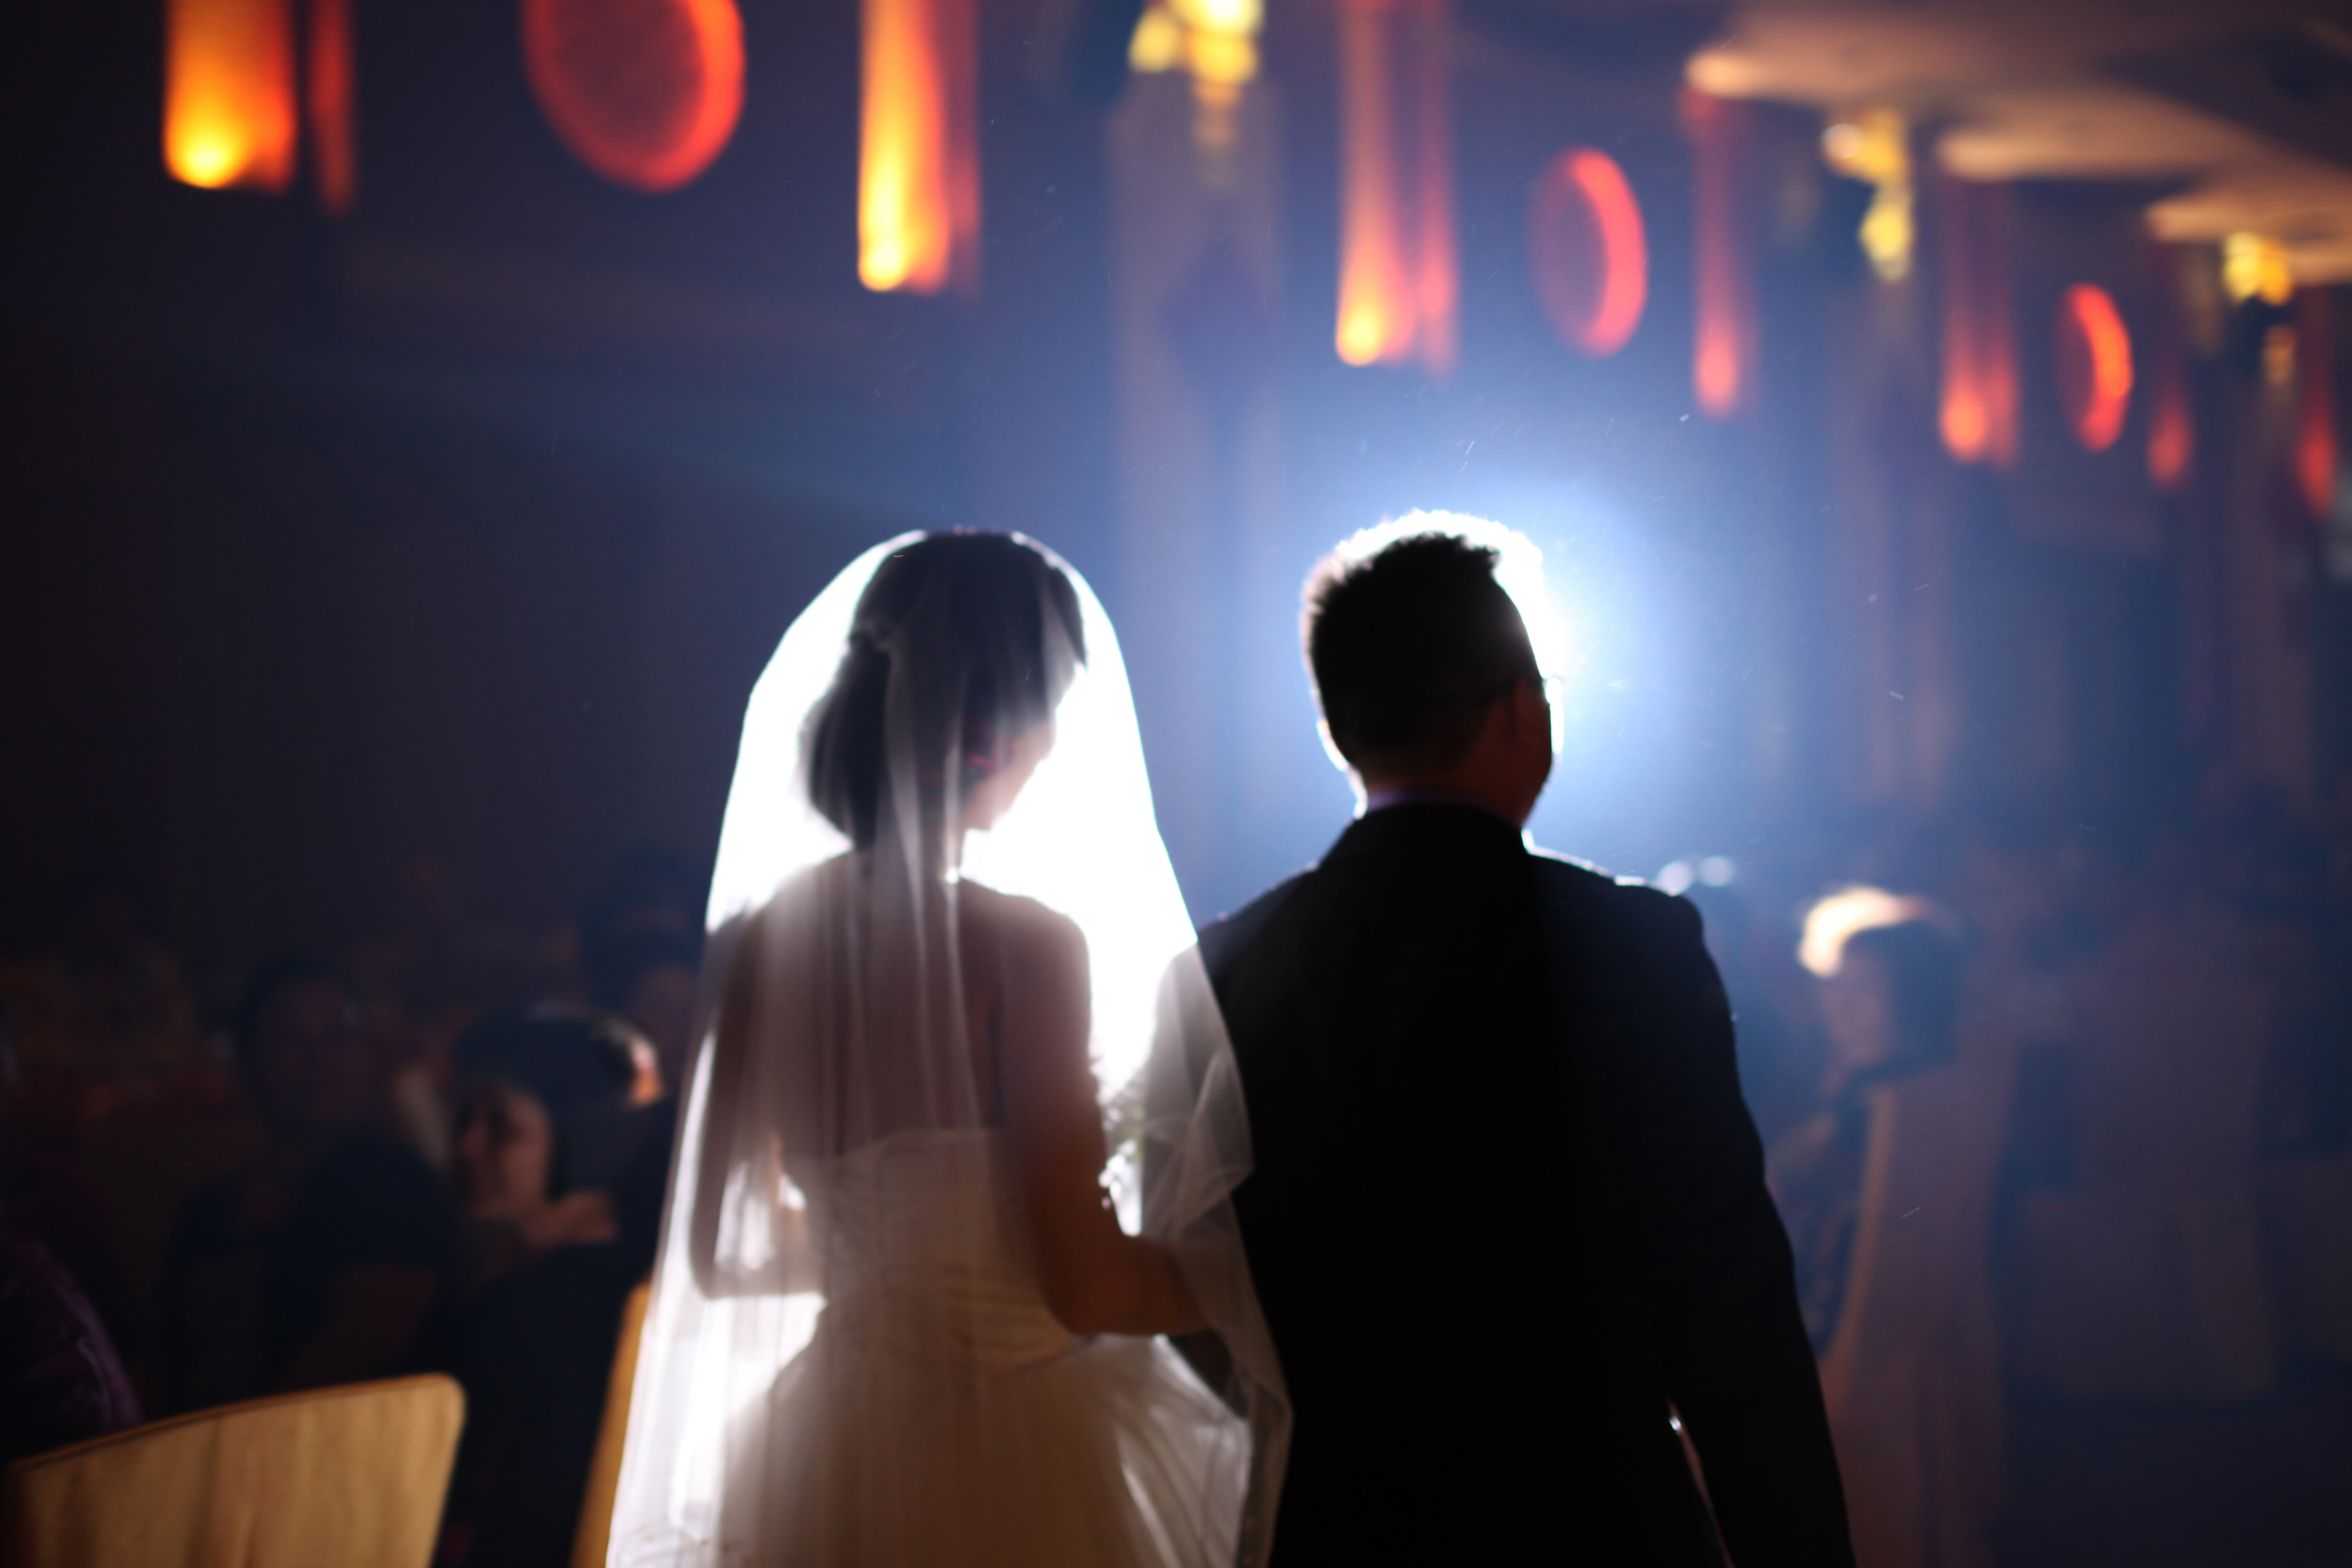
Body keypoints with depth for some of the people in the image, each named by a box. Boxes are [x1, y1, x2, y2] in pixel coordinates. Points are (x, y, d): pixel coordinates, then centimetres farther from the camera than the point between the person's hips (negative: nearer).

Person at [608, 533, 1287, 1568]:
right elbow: (1086, 1282, -18)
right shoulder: (1025, 942, -18)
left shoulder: (757, 937, 0)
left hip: (836, 1450, 6)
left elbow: (722, 1250, 8)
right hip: (1019, 1474, -6)